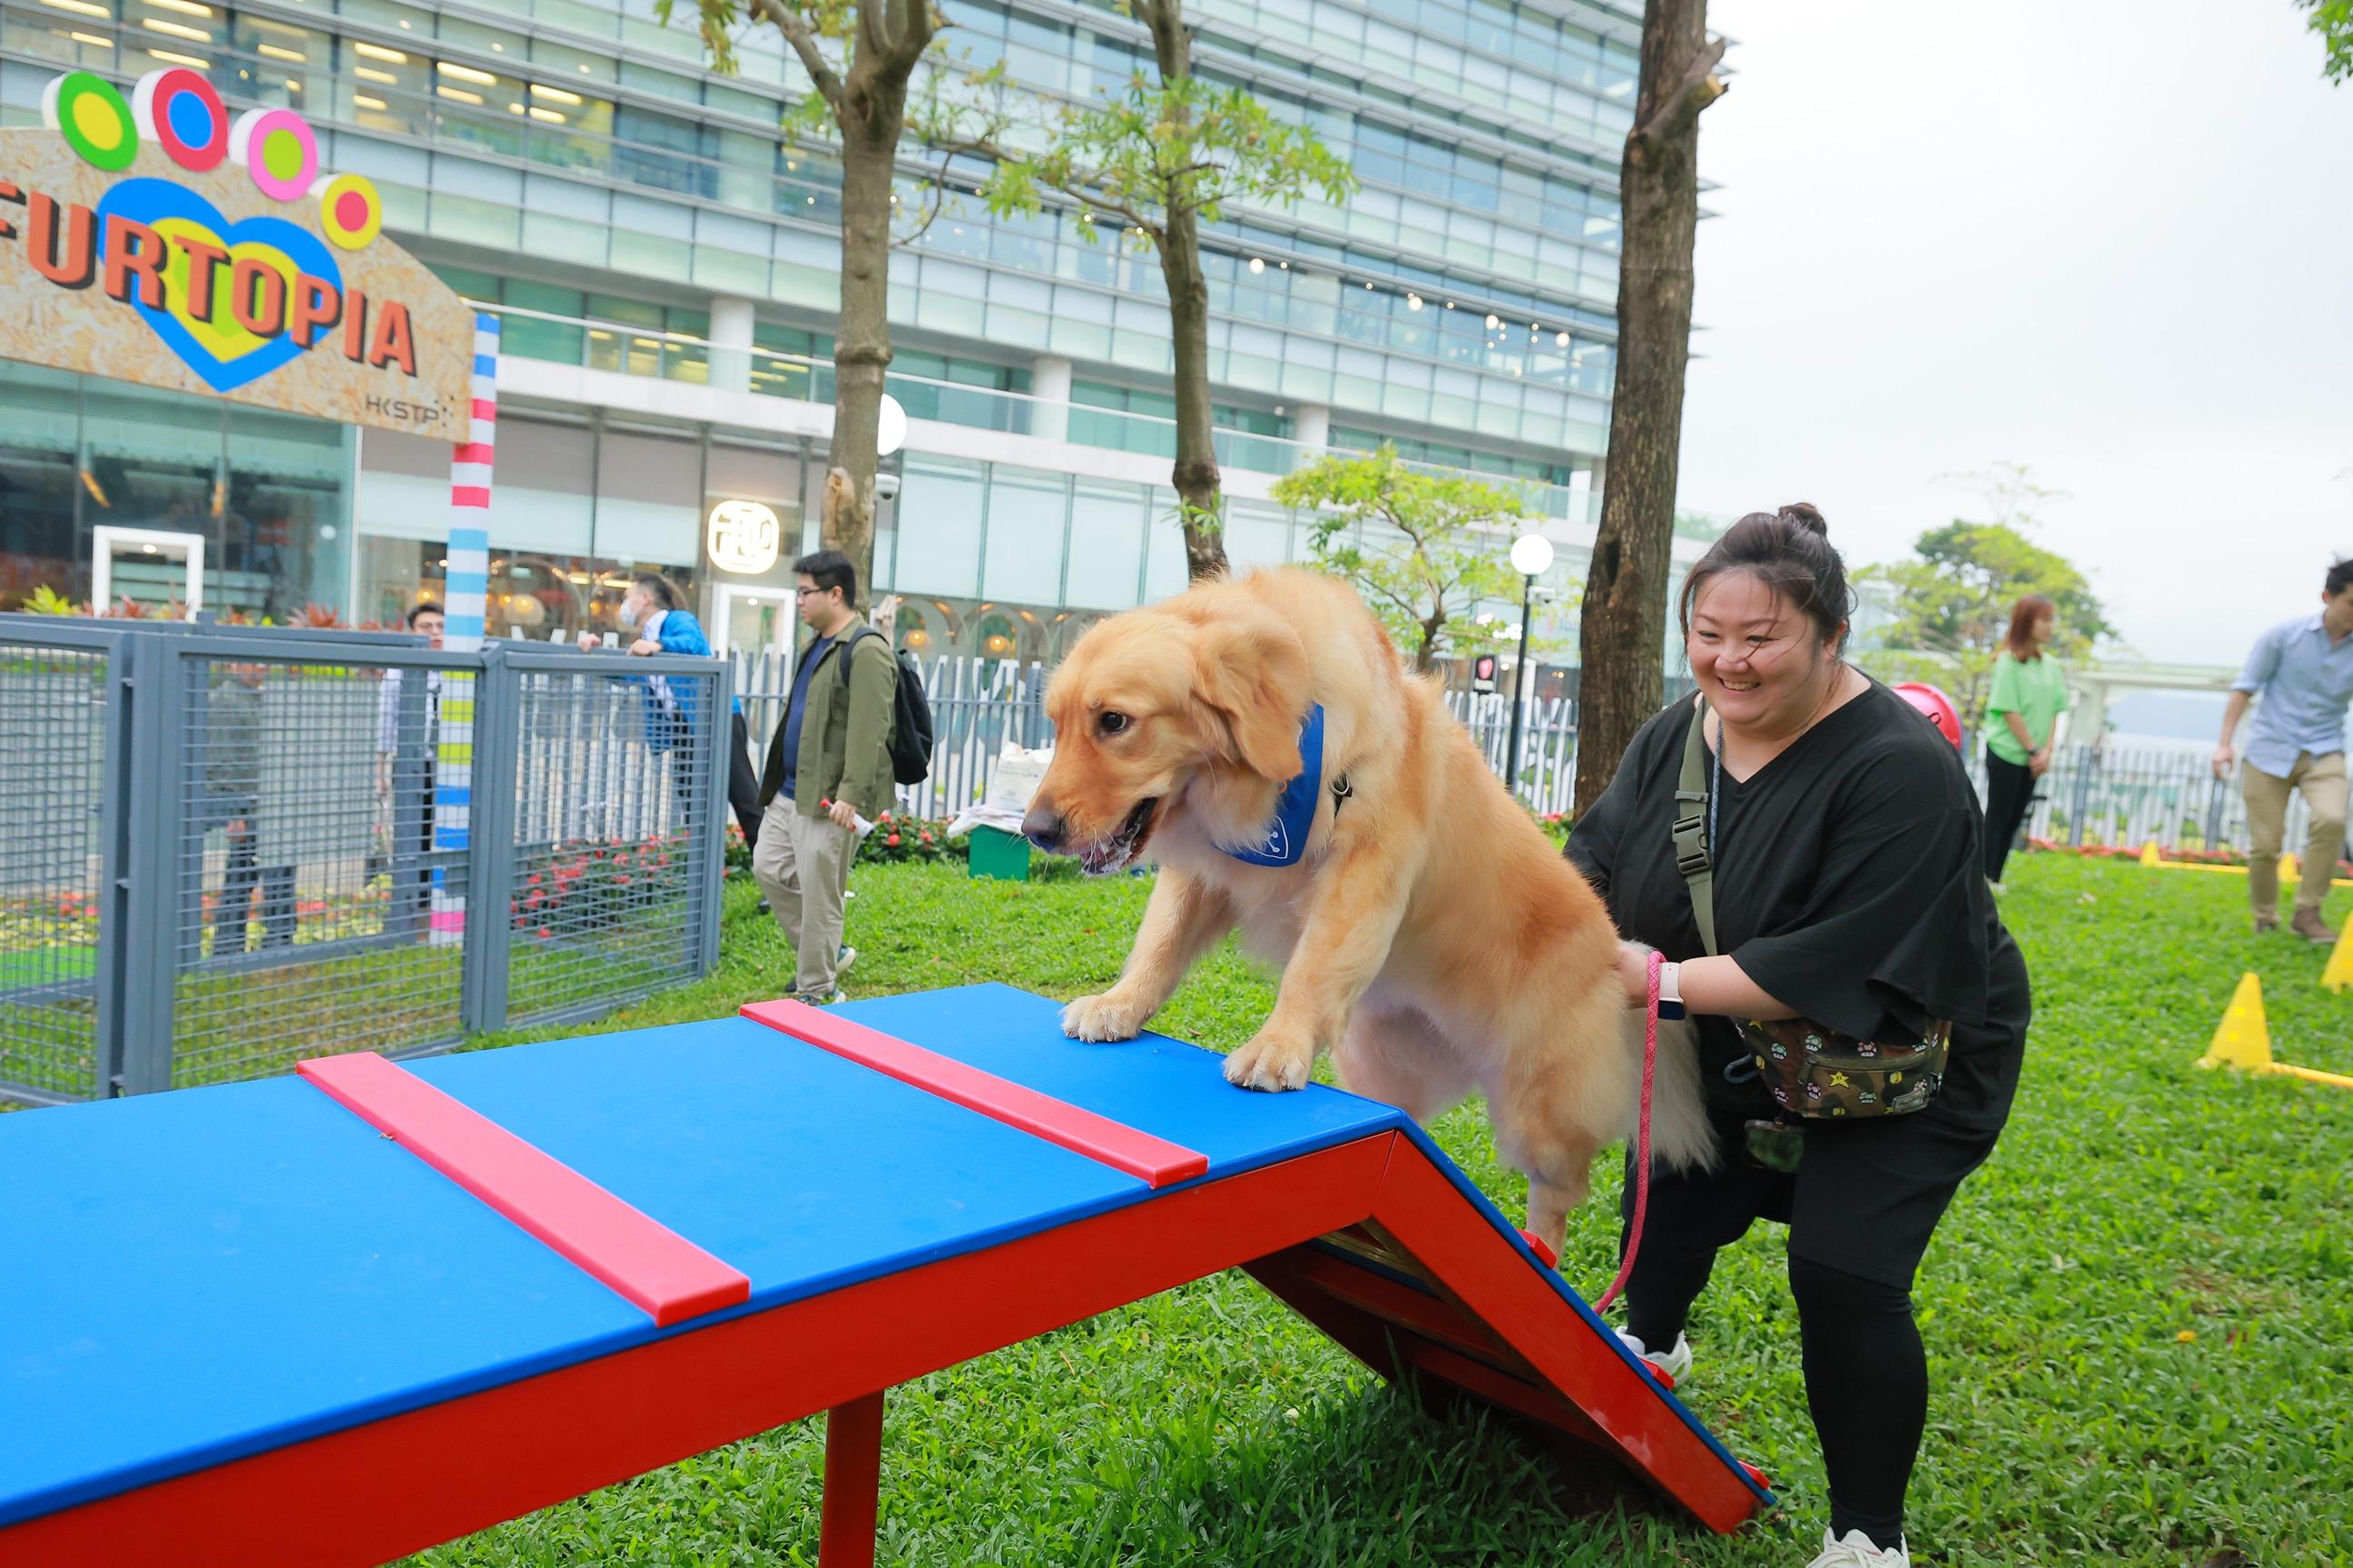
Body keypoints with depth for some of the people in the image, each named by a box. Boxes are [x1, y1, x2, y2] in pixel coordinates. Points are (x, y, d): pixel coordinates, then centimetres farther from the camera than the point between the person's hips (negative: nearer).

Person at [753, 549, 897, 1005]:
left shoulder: (866, 651, -16)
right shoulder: (820, 643, 16)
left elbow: (869, 731, -23)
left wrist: (850, 796, -27)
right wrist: (777, 774, 23)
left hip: (826, 798, -10)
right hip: (788, 791, 10)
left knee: (818, 895, -2)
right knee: (769, 869, 14)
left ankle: (817, 991, 12)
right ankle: (827, 953, 28)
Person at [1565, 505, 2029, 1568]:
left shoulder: (1901, 770, -30)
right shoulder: (1676, 734, -10)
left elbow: (1840, 968, -35)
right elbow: (1601, 852, -4)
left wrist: (1665, 982, -35)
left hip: (1899, 1068, -6)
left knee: (1843, 1276, -15)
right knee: (1668, 1210, 21)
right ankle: (1651, 1344, 55)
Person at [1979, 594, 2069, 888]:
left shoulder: (2050, 665, 8)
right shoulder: (2009, 662, -11)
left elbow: (2053, 712, 8)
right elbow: (2010, 712, -14)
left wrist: (2046, 750, -4)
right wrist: (2033, 750, -13)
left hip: (2032, 757, 6)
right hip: (2006, 752, -6)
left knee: (2014, 819, 9)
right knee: (1998, 817, -2)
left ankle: (1994, 878, 15)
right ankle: (1982, 878, 4)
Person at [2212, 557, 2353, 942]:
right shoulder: (2284, 636, -3)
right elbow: (2245, 688, 0)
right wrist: (2225, 743, -7)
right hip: (2270, 750, -1)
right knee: (2265, 844, -2)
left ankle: (2307, 913, -11)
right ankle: (2265, 921, 21)